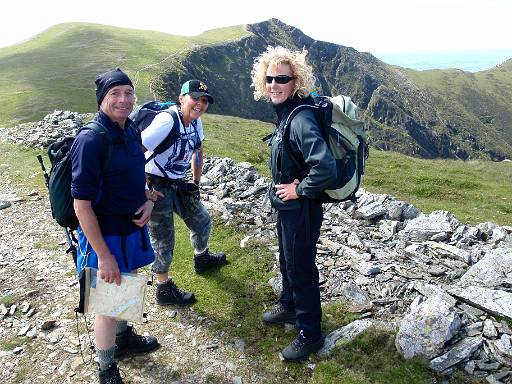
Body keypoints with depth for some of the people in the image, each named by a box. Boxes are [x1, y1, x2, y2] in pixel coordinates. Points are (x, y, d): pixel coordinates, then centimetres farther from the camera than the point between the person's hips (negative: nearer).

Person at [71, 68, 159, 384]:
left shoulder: (131, 131, -1)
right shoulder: (90, 140, -24)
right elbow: (82, 205, -22)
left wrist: (147, 201, -4)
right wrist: (104, 256, -21)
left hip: (133, 227, 7)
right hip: (105, 236, -7)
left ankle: (124, 338, 52)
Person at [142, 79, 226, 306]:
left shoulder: (196, 121, -2)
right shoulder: (167, 121, -27)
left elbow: (198, 152, 16)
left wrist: (196, 182, 15)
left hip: (178, 184, 8)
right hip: (156, 187, -8)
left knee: (202, 221, 21)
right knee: (163, 241, 3)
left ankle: (202, 259, 50)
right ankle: (164, 290, 23)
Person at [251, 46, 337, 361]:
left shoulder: (301, 120, -27)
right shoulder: (285, 112, 3)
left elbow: (325, 169, -38)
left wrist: (299, 190, -23)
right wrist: (288, 187, 7)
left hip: (301, 209, -9)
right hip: (287, 206, 9)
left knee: (301, 269, 6)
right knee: (287, 261, 26)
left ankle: (309, 335, 26)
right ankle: (289, 307, 50)